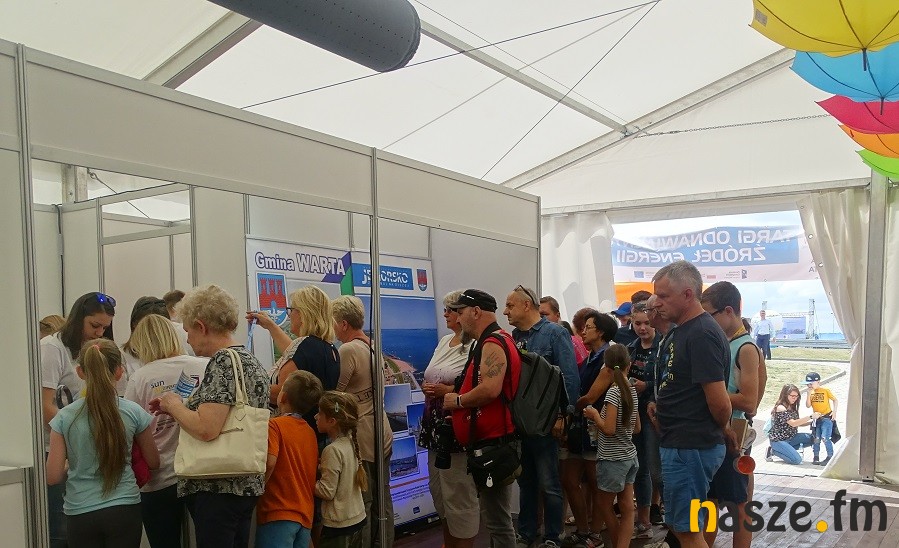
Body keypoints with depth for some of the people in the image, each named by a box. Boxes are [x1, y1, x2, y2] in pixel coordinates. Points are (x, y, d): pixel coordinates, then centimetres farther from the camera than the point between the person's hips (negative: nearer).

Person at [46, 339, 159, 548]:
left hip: (81, 514, 1)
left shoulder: (64, 417, -6)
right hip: (124, 510, 0)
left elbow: (53, 476, -4)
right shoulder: (133, 413, -6)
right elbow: (153, 462, 6)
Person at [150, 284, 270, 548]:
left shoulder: (223, 360, -15)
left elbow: (206, 429, -24)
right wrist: (181, 407, 15)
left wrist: (174, 404, -7)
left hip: (218, 489, -10)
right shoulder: (249, 359, 14)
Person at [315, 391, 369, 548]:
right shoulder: (351, 442, 1)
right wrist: (321, 468, 3)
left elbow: (326, 492, -19)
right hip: (358, 518, 8)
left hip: (338, 525, -8)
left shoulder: (333, 450, -21)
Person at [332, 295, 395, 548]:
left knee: (361, 504, 0)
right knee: (382, 501, 15)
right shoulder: (374, 346, 9)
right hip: (382, 435, 9)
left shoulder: (348, 350, -17)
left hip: (360, 440, -9)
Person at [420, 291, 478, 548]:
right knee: (438, 488, 18)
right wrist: (427, 387, 7)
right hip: (435, 425, 10)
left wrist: (448, 391, -20)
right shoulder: (444, 341, 14)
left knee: (459, 493, -2)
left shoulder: (475, 346, -14)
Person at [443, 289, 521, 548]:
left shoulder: (493, 344, -15)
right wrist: (458, 397, 13)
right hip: (489, 441, 11)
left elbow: (490, 389, -28)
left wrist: (457, 401, -13)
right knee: (494, 515, 18)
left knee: (497, 519, -5)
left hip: (493, 443, -11)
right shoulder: (489, 342, 19)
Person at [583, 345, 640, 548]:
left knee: (604, 506, 9)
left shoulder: (613, 391, -18)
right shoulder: (632, 390, 4)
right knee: (627, 508, 6)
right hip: (630, 456, 8)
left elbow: (609, 429, -23)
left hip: (613, 459, -8)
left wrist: (595, 415, -8)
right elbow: (636, 428, 12)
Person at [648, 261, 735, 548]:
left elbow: (719, 403, -23)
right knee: (677, 525, 19)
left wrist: (723, 429, -4)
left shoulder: (702, 335, -20)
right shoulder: (679, 331, 11)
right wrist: (661, 405, 10)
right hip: (678, 443, 10)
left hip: (691, 447, -10)